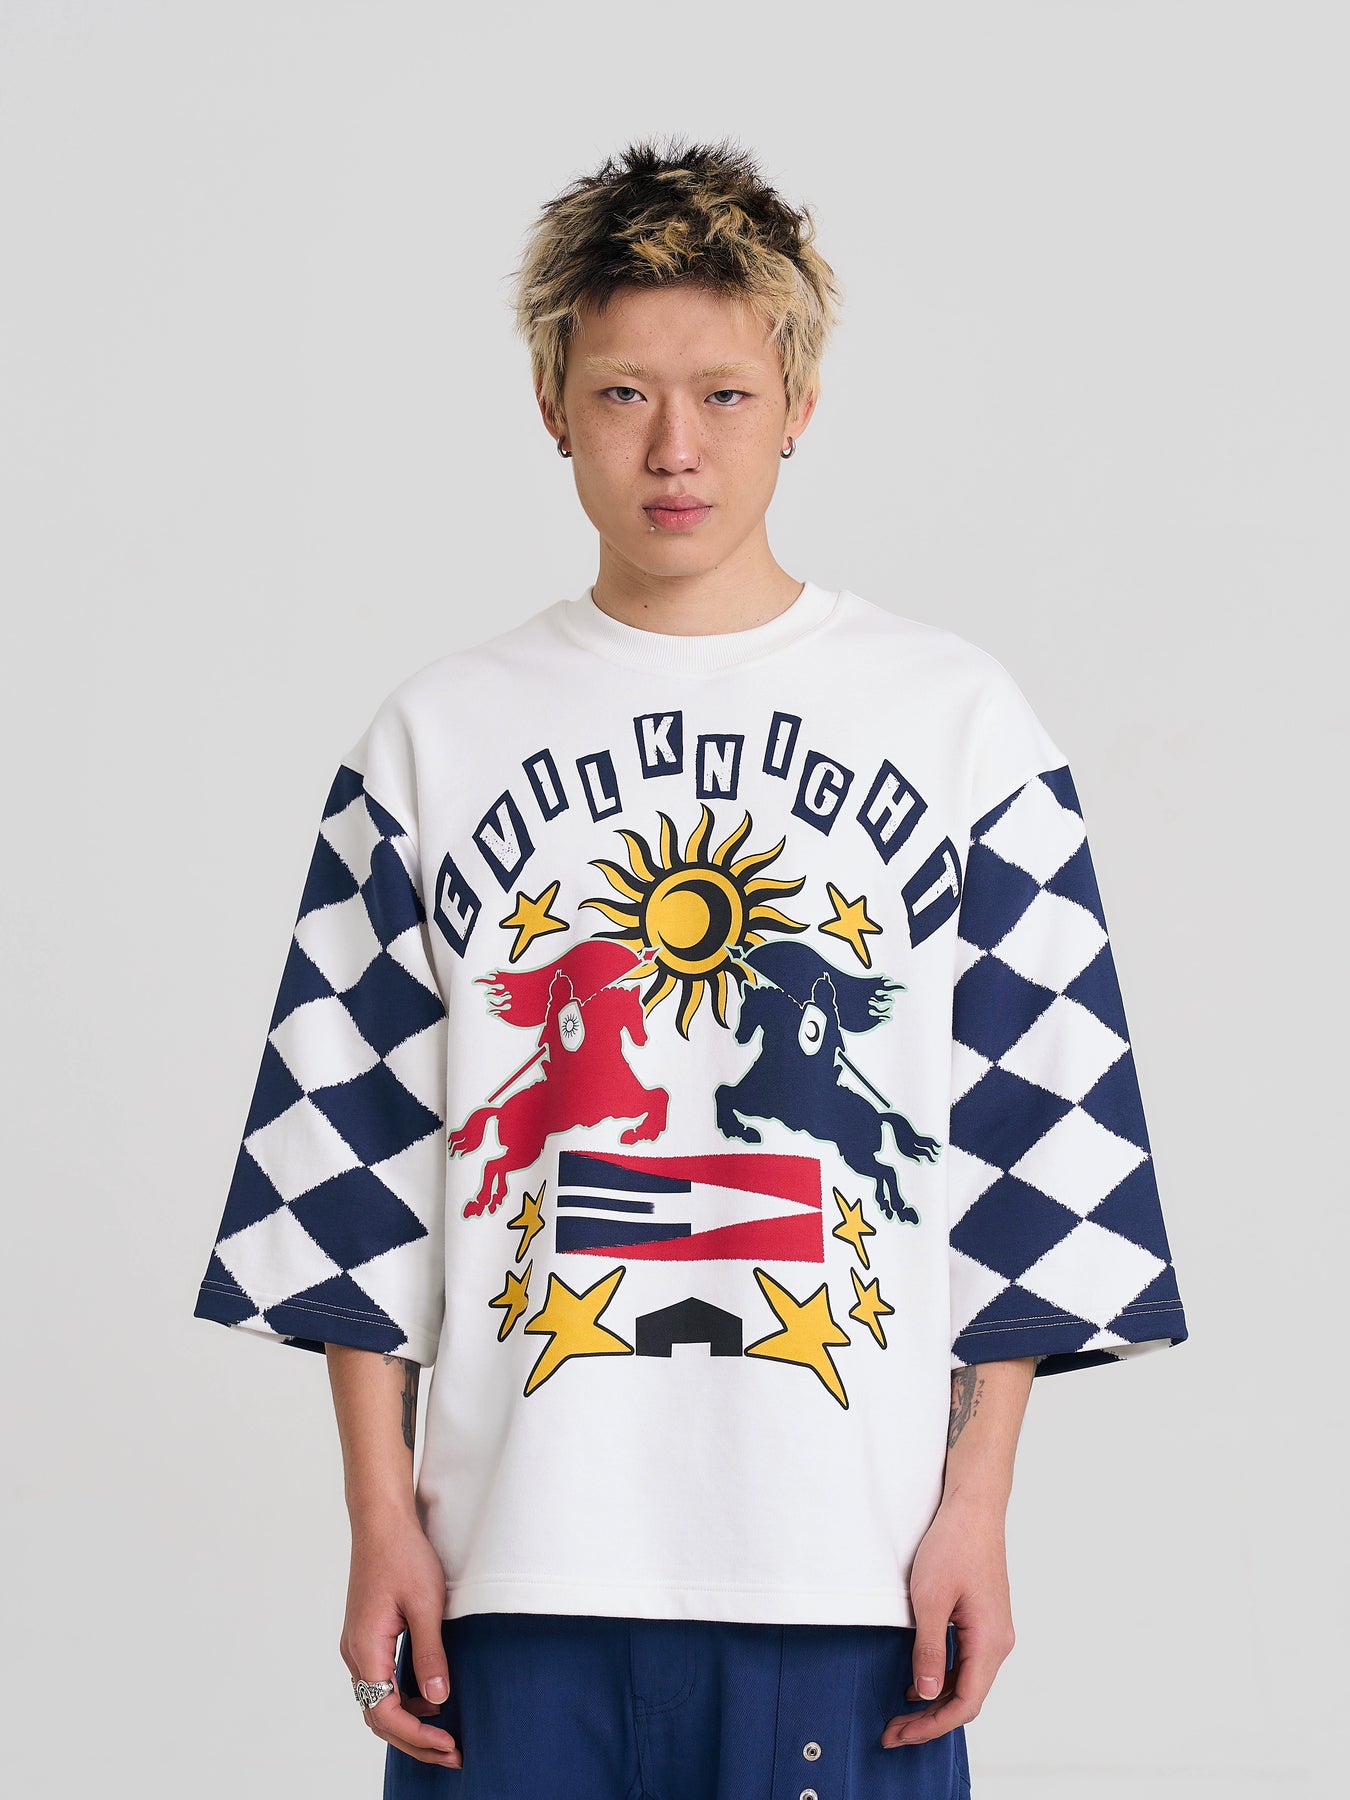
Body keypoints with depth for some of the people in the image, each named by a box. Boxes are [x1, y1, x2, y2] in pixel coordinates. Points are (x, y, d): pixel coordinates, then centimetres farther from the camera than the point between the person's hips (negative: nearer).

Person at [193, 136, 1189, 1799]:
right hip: (519, 1552, 1)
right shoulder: (437, 740, 8)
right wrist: (382, 1516, 2)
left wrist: (978, 1503, 0)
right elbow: (348, 1150, 8)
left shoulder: (958, 723, 5)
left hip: (853, 1563, 0)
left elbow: (1038, 1135, 5)